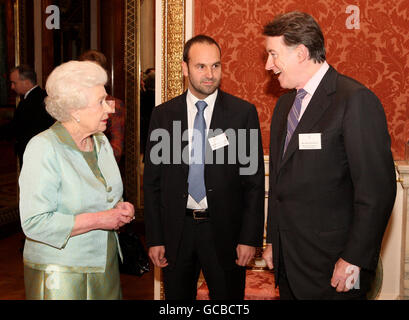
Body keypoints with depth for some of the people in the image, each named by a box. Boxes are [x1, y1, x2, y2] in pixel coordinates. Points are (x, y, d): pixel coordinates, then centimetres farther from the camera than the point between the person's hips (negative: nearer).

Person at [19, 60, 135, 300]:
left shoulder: (101, 141, 7)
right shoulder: (43, 148, -17)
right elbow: (35, 223, -23)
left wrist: (122, 208, -2)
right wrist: (99, 220, -21)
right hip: (60, 273, -7)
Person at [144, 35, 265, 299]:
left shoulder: (243, 113, -3)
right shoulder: (163, 115, 2)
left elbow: (255, 180, -2)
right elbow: (152, 180, 4)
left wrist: (250, 237, -7)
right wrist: (154, 238, 0)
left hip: (224, 230, -1)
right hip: (176, 231, 2)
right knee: (177, 297, 14)